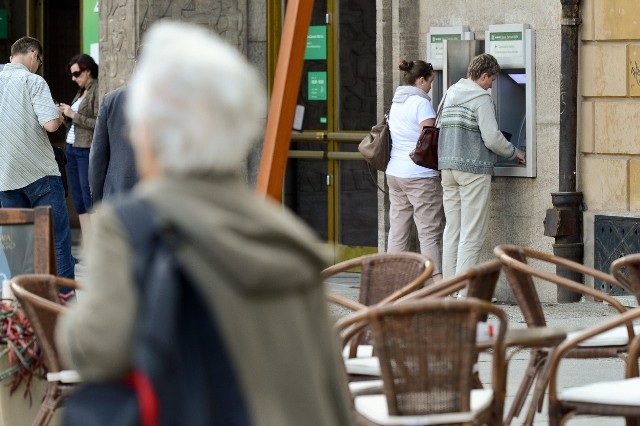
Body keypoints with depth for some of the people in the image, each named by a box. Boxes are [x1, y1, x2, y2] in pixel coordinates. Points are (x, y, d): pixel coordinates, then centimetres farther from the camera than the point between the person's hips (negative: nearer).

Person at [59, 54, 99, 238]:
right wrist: (65, 115, 3)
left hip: (87, 150, -9)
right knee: (78, 202, 6)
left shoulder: (97, 92, -10)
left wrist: (74, 115, -14)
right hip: (72, 148, 9)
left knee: (89, 200, -12)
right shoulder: (81, 93, 18)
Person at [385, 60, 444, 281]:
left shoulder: (396, 103, 16)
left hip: (394, 173, 8)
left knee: (397, 231, 9)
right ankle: (438, 282, -9)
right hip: (420, 175, -8)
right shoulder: (421, 103, -11)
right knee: (430, 232, -7)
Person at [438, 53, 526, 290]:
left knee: (452, 230, 11)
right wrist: (514, 153, 2)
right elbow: (492, 138, -15)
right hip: (474, 168, -8)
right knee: (473, 233, -5)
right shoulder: (481, 99, -10)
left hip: (448, 167, 8)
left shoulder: (449, 96, 14)